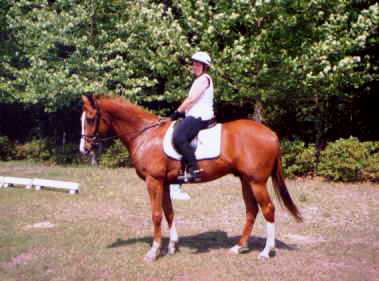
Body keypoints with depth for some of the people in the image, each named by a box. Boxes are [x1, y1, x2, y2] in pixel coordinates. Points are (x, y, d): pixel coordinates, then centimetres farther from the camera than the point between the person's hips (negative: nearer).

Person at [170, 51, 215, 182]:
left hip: (200, 116, -11)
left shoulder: (204, 78, -7)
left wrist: (177, 112, -8)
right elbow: (191, 100, 23)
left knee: (178, 137, -28)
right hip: (195, 116, 11)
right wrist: (181, 112, 11)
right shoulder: (198, 79, 24)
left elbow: (191, 99, -14)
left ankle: (194, 170, -30)